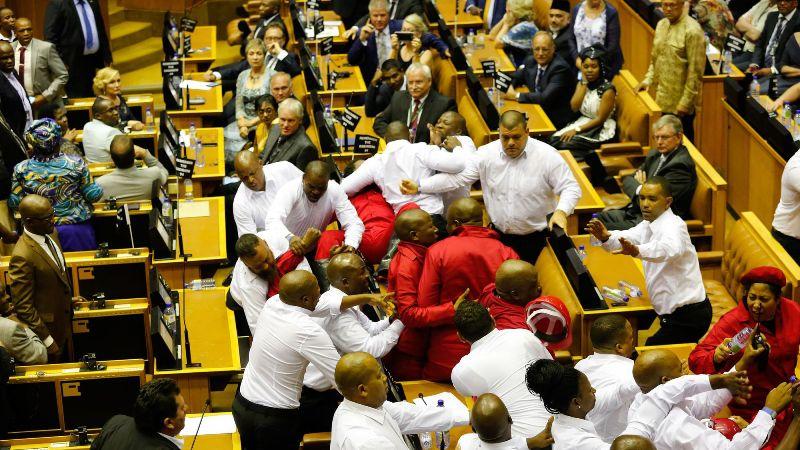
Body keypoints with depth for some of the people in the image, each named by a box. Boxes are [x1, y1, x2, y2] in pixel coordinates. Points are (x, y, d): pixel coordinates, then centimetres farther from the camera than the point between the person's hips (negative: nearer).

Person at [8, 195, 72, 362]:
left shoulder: (51, 233, -5)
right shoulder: (22, 257, -31)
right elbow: (23, 307, -25)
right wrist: (47, 340, -21)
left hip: (64, 318, 7)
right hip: (46, 326, -7)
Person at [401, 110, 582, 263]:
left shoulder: (547, 156, -12)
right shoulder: (486, 154, -4)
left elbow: (571, 188, -10)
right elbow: (458, 177, -1)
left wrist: (561, 211, -30)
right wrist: (419, 186, -8)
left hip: (535, 240, -3)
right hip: (498, 235, 3)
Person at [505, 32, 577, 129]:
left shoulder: (560, 68, -20)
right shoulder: (531, 61, 2)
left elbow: (546, 98, -28)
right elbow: (515, 79, 16)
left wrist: (516, 96, -23)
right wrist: (509, 87, -8)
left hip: (556, 120, -7)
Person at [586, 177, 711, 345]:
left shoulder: (673, 226, -20)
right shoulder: (648, 225, 11)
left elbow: (670, 249, -41)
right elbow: (629, 237, -2)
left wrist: (638, 251, -59)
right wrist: (606, 236, -25)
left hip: (687, 316, -9)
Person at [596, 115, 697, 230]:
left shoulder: (681, 164, -18)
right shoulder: (655, 154, 11)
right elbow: (627, 180, 13)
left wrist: (641, 188, -3)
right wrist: (640, 187, -9)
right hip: (635, 212, 9)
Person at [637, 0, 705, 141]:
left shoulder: (692, 30, -15)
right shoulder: (661, 25, 9)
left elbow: (695, 71, -16)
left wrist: (686, 101, -15)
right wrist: (648, 79, 8)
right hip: (663, 99, 7)